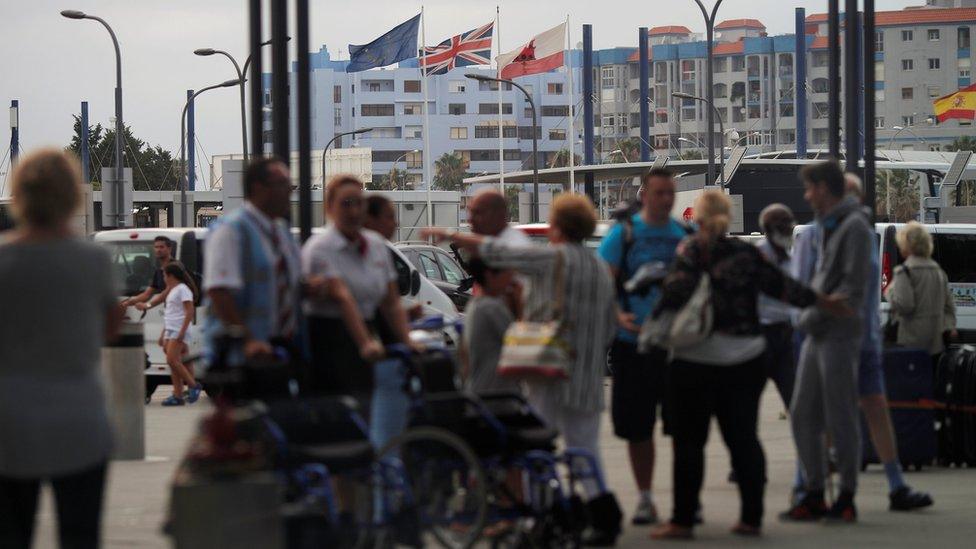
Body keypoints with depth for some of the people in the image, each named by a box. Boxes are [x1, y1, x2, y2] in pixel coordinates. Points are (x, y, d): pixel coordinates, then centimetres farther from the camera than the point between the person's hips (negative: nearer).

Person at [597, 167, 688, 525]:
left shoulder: (686, 235, 8)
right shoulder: (623, 234, 1)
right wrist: (618, 316, -19)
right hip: (633, 344, -1)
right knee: (637, 426, 4)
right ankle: (644, 498, 16)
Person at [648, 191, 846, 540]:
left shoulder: (690, 253, -9)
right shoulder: (746, 254, 3)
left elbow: (675, 293, -17)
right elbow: (781, 286, 5)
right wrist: (824, 302, 15)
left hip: (696, 361, -4)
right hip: (745, 359, 4)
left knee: (689, 441, 2)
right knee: (743, 438, 11)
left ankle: (683, 520, 1)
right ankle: (751, 517, 12)